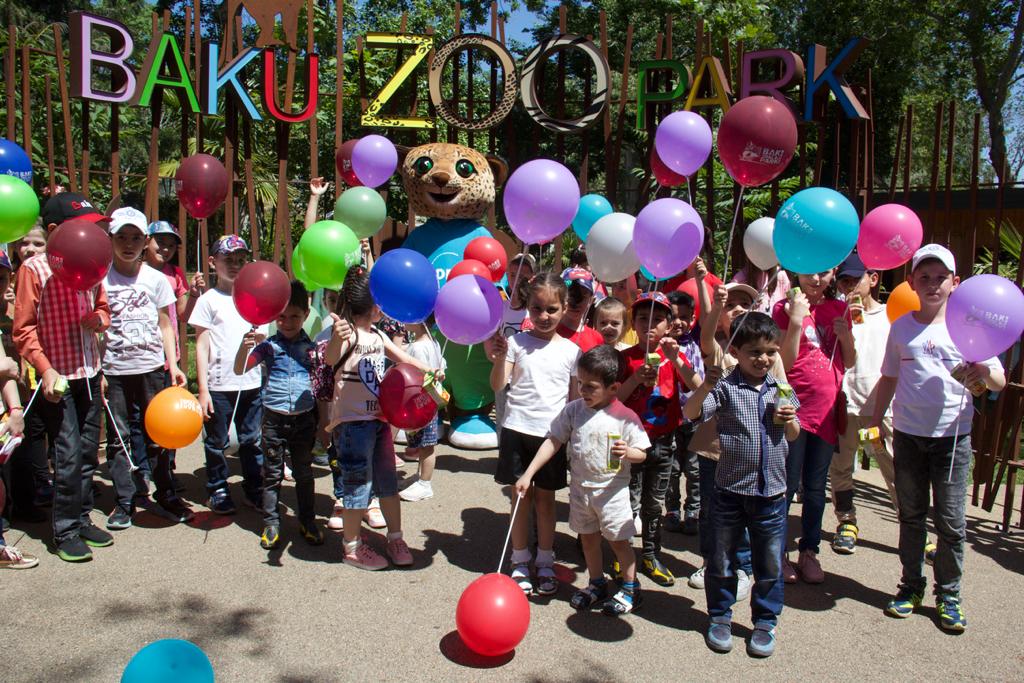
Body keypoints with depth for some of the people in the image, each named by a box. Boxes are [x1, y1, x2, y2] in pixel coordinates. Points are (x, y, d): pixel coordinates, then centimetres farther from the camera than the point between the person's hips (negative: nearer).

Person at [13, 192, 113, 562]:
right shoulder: (34, 268, -11)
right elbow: (24, 328, -10)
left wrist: (99, 318, -5)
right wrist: (45, 369, -18)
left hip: (89, 372, 6)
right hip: (57, 377, -6)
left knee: (88, 452, 12)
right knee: (68, 455, -4)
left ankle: (82, 519, 26)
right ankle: (65, 531, 11)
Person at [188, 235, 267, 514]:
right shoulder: (209, 300, 0)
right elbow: (202, 346, -2)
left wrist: (259, 338, -11)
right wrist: (203, 389, -7)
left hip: (251, 383, 3)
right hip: (219, 385, -3)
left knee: (252, 440, 11)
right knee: (217, 442, 9)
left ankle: (254, 489, 23)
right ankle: (218, 490, 24)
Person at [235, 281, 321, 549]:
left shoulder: (311, 347, 2)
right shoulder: (268, 345, -3)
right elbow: (239, 369, -10)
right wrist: (244, 346, -26)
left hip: (304, 419, 2)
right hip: (274, 418, -1)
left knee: (304, 473, 13)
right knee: (272, 474, 8)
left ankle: (307, 522, 24)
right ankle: (271, 524, 20)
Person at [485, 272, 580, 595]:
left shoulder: (571, 350, 1)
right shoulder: (517, 342, -2)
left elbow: (575, 398, 7)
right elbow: (498, 385, -9)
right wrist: (499, 359, -26)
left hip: (552, 433, 0)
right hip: (517, 429, 0)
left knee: (545, 499, 11)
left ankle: (545, 563, 25)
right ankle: (520, 563, 23)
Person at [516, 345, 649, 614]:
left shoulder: (625, 417, -16)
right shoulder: (573, 410, -7)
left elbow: (642, 453, -7)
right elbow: (553, 441, -4)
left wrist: (627, 452, -31)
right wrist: (528, 474, -8)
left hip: (612, 489, -4)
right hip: (580, 487, 4)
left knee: (618, 540, 6)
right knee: (588, 538, 18)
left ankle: (631, 589, 28)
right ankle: (597, 584, 38)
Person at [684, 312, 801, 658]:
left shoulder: (780, 389, 4)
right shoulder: (726, 388, -9)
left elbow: (793, 436, 15)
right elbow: (691, 414, -21)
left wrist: (789, 421, -7)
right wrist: (705, 387, -37)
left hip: (771, 491, 3)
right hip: (731, 489, -3)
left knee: (769, 564, 14)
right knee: (722, 560, 12)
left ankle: (765, 621, 31)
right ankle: (720, 616, 31)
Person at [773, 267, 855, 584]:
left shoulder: (839, 309, 9)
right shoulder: (786, 308, -4)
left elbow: (849, 363, 11)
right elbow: (785, 363, -13)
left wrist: (846, 335, -7)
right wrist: (796, 320, -21)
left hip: (827, 408, 4)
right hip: (794, 406, -4)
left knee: (815, 486, 12)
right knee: (788, 483, 2)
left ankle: (809, 551, 25)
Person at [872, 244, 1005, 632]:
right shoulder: (901, 327, 4)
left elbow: (999, 381, -3)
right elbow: (889, 378, 12)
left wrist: (986, 374, -26)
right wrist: (875, 422, 11)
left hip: (952, 435, -2)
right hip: (907, 434, 2)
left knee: (951, 520, 3)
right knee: (910, 514, 11)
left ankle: (948, 595, 18)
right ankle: (912, 585, 24)